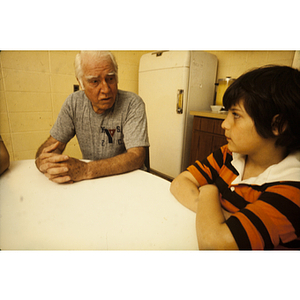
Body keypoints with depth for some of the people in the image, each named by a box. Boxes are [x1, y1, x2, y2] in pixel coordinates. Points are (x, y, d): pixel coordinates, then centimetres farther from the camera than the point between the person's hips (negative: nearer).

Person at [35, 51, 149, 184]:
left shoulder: (132, 104, -16)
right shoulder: (73, 103, -3)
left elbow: (136, 157, -25)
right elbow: (54, 143, 0)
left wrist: (86, 170, -35)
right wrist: (41, 161, -24)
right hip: (89, 183, 3)